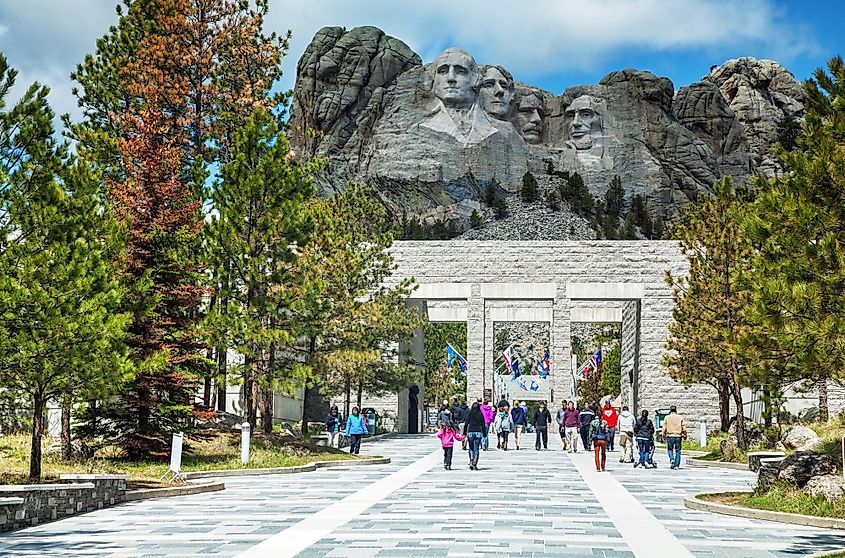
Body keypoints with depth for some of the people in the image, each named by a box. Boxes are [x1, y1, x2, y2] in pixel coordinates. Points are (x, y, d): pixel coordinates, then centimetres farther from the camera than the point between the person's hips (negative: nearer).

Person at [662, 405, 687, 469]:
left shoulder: (667, 417, 1)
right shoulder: (680, 418, 3)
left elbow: (664, 428, 0)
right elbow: (683, 428, 3)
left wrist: (663, 436, 8)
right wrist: (685, 435, 14)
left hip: (670, 436, -1)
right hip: (678, 436, 1)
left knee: (670, 449, 14)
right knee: (678, 451, 7)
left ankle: (671, 459, -11)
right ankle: (677, 465, 5)